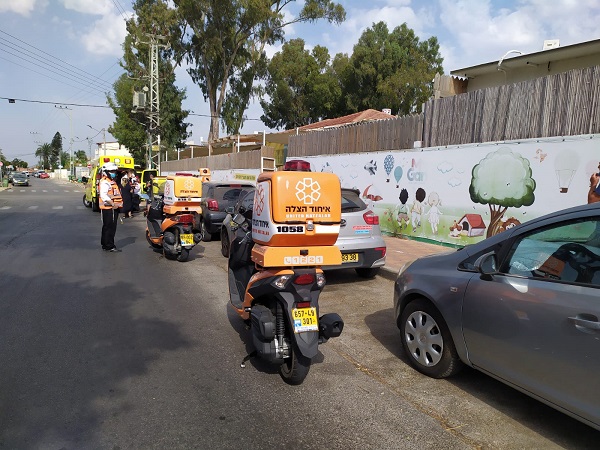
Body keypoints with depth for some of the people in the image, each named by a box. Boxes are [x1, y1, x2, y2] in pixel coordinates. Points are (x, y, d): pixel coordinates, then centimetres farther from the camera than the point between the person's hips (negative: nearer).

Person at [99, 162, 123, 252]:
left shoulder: (113, 181, 19)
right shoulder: (105, 182, -13)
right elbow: (103, 195, -26)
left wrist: (119, 203, 12)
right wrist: (112, 204, -32)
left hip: (114, 208, 10)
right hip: (107, 208, -10)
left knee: (112, 227, 15)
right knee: (108, 227, -7)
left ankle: (105, 244, 25)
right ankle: (109, 246, -4)